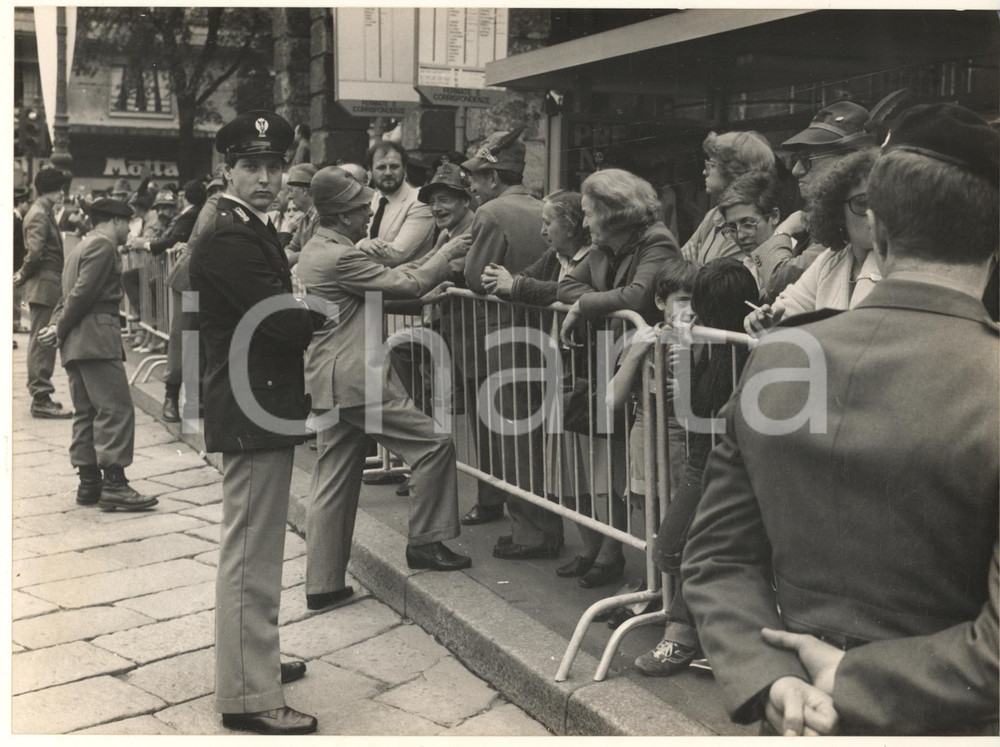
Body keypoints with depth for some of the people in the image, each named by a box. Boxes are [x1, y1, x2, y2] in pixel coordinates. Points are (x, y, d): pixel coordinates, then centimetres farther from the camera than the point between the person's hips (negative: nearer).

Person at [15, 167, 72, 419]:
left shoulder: (44, 212, 17)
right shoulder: (39, 215, -14)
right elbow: (35, 252, -23)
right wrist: (24, 275, -10)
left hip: (47, 286, 10)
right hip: (44, 286, -10)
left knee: (42, 342, 14)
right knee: (42, 343, -7)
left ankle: (40, 395, 22)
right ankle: (41, 400, -4)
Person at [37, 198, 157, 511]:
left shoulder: (81, 247, 26)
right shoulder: (103, 245, -6)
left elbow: (69, 295, 19)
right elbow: (83, 292, -16)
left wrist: (57, 326, 4)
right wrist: (60, 329, -8)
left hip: (76, 343, 11)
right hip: (96, 336, -11)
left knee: (86, 412, 10)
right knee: (116, 410, -11)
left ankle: (89, 482, 11)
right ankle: (113, 484, -15)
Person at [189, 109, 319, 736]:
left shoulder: (255, 232, 14)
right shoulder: (228, 241, -18)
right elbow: (289, 323, -22)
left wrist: (301, 309, -5)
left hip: (263, 409, 11)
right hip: (252, 415, -11)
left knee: (256, 549, 21)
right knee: (252, 555, -3)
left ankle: (255, 657, 37)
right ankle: (250, 696, 7)